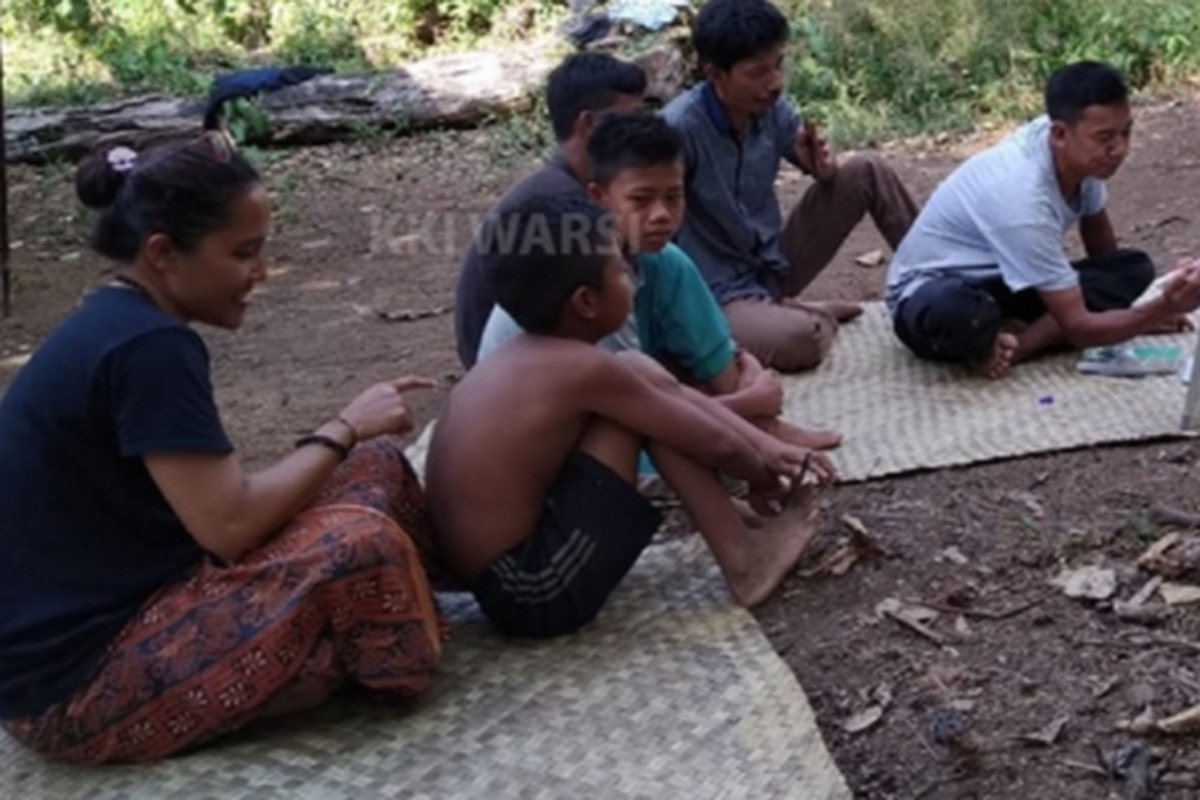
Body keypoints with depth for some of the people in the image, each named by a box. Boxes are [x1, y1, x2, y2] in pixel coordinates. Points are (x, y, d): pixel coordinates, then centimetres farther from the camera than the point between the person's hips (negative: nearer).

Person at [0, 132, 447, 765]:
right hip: (75, 683, -10)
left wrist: (342, 436, 3)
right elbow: (230, 527, -24)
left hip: (99, 614, 10)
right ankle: (389, 670, 3)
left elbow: (212, 508, 10)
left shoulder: (113, 326, 8)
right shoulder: (148, 346, -22)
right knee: (357, 544, -25)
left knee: (377, 471, 4)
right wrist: (343, 430, -11)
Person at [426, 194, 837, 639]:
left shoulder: (525, 358, 6)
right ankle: (744, 564, 3)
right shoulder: (581, 367, -19)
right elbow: (716, 445, -9)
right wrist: (763, 477, 12)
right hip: (534, 592, -9)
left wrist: (767, 449, 14)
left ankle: (742, 553, 16)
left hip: (497, 572, 9)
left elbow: (678, 398, 15)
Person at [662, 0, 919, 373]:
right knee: (799, 339, -37)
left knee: (867, 171, -7)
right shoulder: (680, 128, -26)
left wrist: (823, 167, -14)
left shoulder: (773, 107, -6)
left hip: (777, 262, 6)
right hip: (724, 292, -6)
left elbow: (823, 171, 10)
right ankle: (806, 313, 1)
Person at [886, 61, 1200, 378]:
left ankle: (1012, 344, -19)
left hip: (998, 283, 8)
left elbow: (1105, 255, 9)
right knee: (951, 311, -45)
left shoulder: (1080, 152, -12)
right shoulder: (1022, 197, -34)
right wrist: (1162, 310, -41)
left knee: (1135, 269, -11)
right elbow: (1079, 328, -30)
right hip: (929, 292, -8)